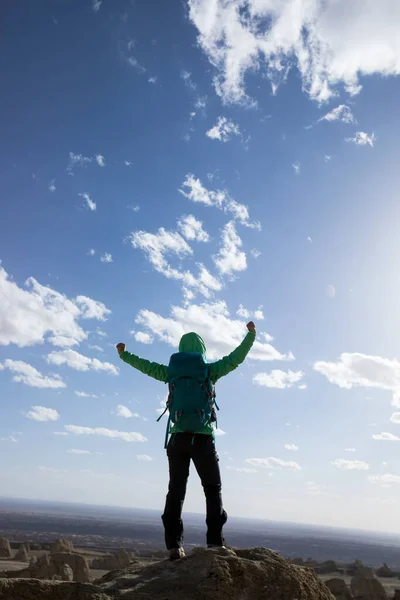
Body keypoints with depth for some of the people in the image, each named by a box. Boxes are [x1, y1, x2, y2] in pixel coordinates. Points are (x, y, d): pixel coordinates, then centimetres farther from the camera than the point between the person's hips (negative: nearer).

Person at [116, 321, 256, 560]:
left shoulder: (172, 372, 5)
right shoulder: (209, 371, -2)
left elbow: (146, 366, 15)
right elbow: (235, 358, 0)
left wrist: (124, 355, 30)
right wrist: (251, 335, 9)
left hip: (178, 438, 2)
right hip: (203, 437, -2)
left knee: (176, 490, 7)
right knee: (213, 489, 10)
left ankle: (174, 544, 3)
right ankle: (215, 540, 1)